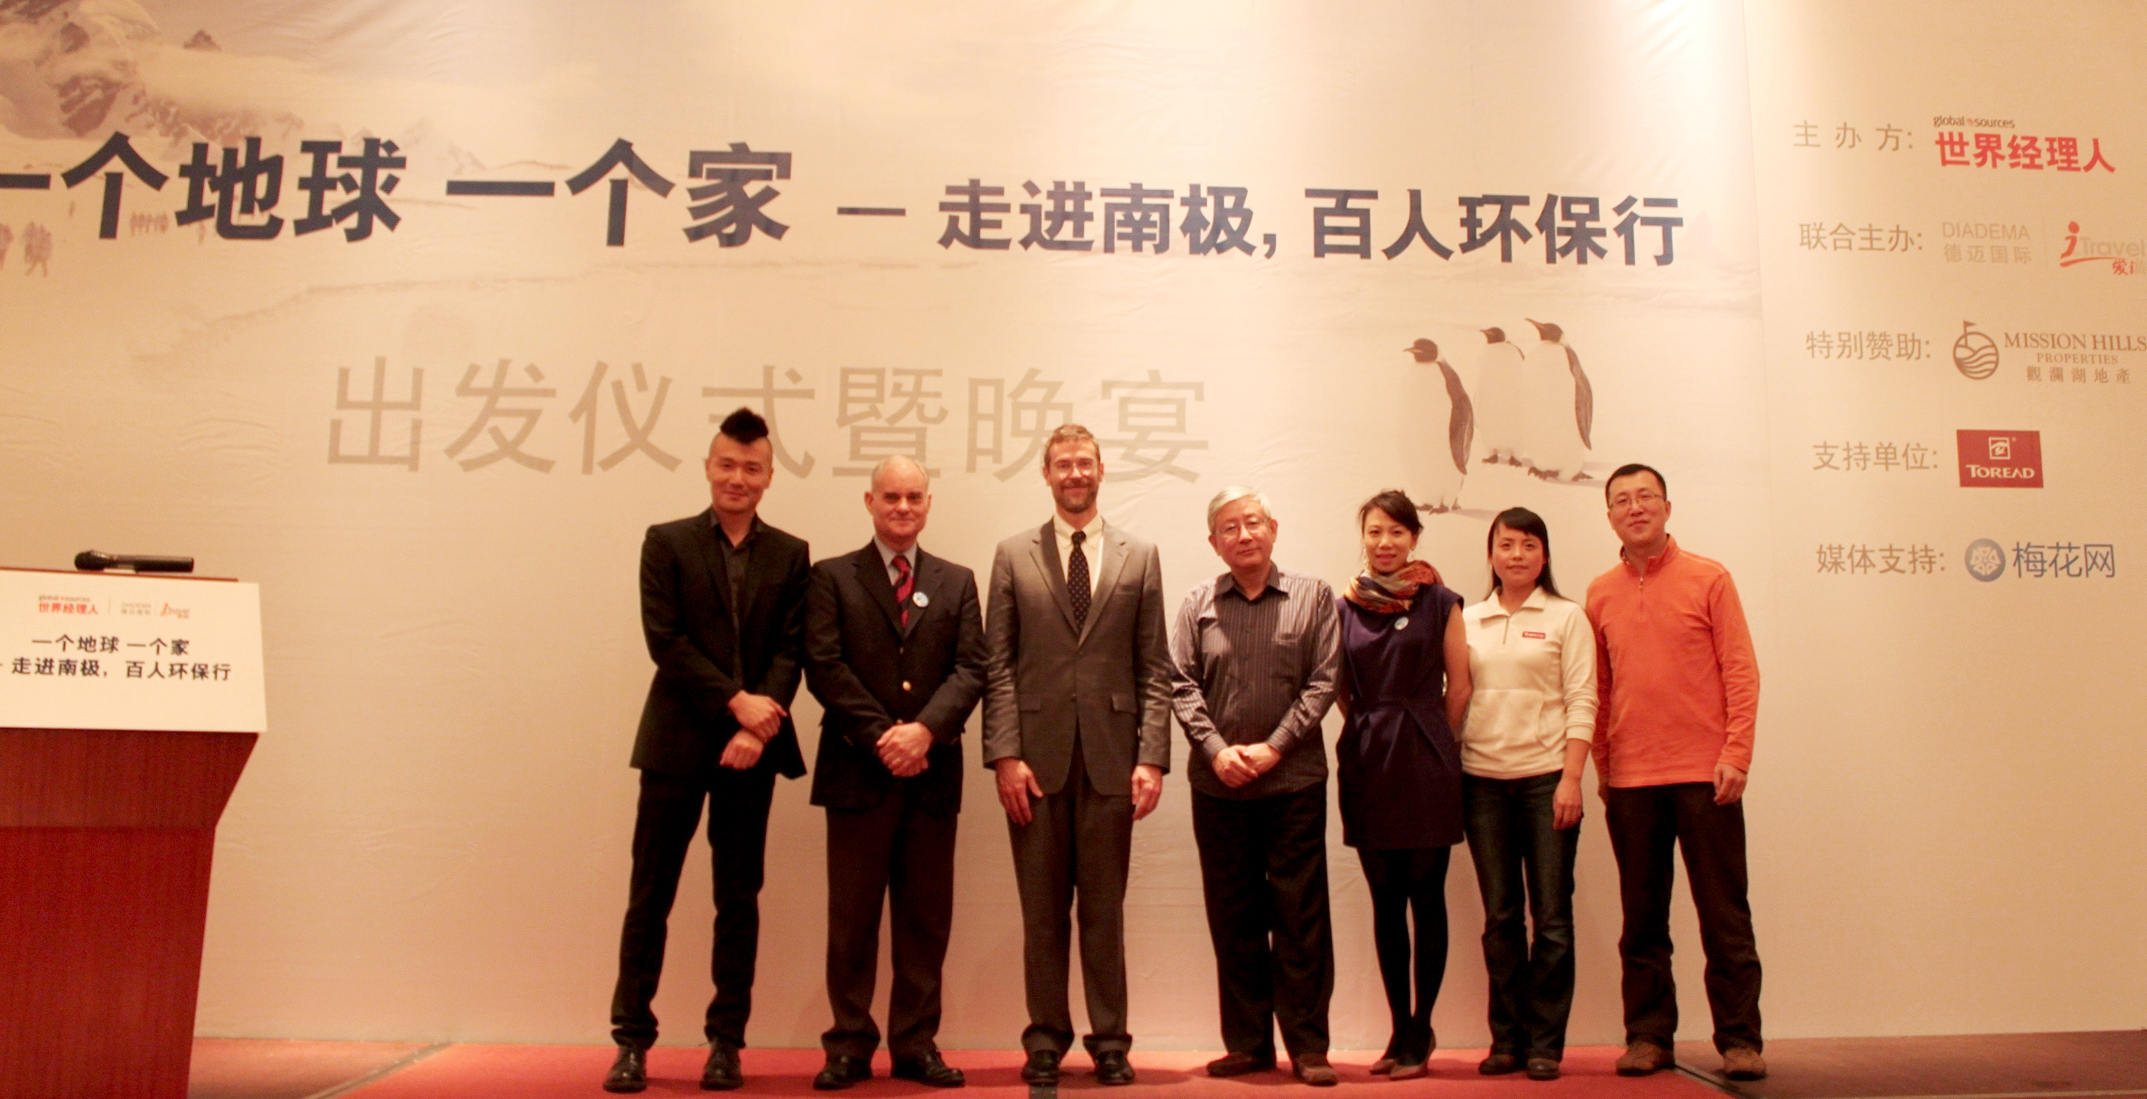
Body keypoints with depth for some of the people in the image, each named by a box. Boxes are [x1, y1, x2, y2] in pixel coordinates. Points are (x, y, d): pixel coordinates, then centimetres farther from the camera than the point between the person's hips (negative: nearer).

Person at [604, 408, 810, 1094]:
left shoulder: (790, 555, 9)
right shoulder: (667, 543, 5)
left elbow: (791, 650, 1)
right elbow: (665, 638, -5)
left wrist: (757, 725, -14)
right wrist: (735, 700, -14)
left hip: (751, 746, 1)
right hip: (678, 741, -1)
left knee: (739, 900, 6)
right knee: (650, 896, 2)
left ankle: (726, 1041, 15)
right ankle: (632, 1039, 13)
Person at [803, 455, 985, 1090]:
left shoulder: (957, 582, 13)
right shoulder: (832, 578, 6)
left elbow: (970, 669, 3)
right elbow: (824, 667, -4)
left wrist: (925, 729, -14)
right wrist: (881, 737, -13)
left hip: (933, 772, 2)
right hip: (857, 770, -2)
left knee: (926, 918, 7)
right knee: (852, 917, 4)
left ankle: (916, 1046, 16)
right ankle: (849, 1048, 14)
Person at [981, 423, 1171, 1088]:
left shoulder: (1139, 558, 8)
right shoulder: (1014, 557, 7)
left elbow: (1155, 670, 5)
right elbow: (998, 666, 3)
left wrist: (1152, 757, -4)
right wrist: (1005, 754, -6)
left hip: (1110, 758, 0)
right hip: (1037, 758, 0)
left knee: (1105, 910, 7)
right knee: (1042, 910, 7)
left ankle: (1109, 1042, 18)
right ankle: (1046, 1040, 19)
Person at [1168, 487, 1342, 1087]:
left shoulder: (1312, 595, 3)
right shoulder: (1198, 603, 7)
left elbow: (1322, 681, -2)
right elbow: (1181, 684, 3)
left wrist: (1274, 749, -9)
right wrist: (1217, 749, -9)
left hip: (1294, 780, -2)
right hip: (1218, 785, 2)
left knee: (1301, 915, 1)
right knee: (1233, 919, 8)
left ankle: (1308, 1047, 11)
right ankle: (1247, 1044, 19)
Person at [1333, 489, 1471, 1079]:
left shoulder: (1438, 601, 0)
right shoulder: (1346, 606, 6)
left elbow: (1458, 685, 2)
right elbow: (1342, 689, 12)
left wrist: (1431, 743, 3)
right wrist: (1372, 734, 4)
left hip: (1425, 761, -2)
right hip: (1367, 763, 3)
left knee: (1426, 898, 2)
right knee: (1386, 901, 8)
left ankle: (1420, 1031, 12)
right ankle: (1400, 1029, 18)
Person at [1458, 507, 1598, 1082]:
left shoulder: (1565, 617, 4)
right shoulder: (1467, 621, 12)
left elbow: (1581, 703, -2)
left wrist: (1571, 779, -11)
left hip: (1546, 776, -2)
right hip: (1482, 778, 3)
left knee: (1551, 915, 0)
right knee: (1499, 916, 7)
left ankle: (1544, 1043, 9)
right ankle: (1506, 1039, 15)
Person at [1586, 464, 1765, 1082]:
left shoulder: (1708, 579, 1)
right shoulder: (1599, 595, 9)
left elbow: (1740, 670, -2)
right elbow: (1597, 689, 11)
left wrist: (1736, 754, -10)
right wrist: (1602, 765, 6)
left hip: (1704, 773, -3)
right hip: (1631, 781, 3)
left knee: (1723, 914, 2)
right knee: (1642, 917, 8)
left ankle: (1739, 1040, 10)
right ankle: (1648, 1035, 16)